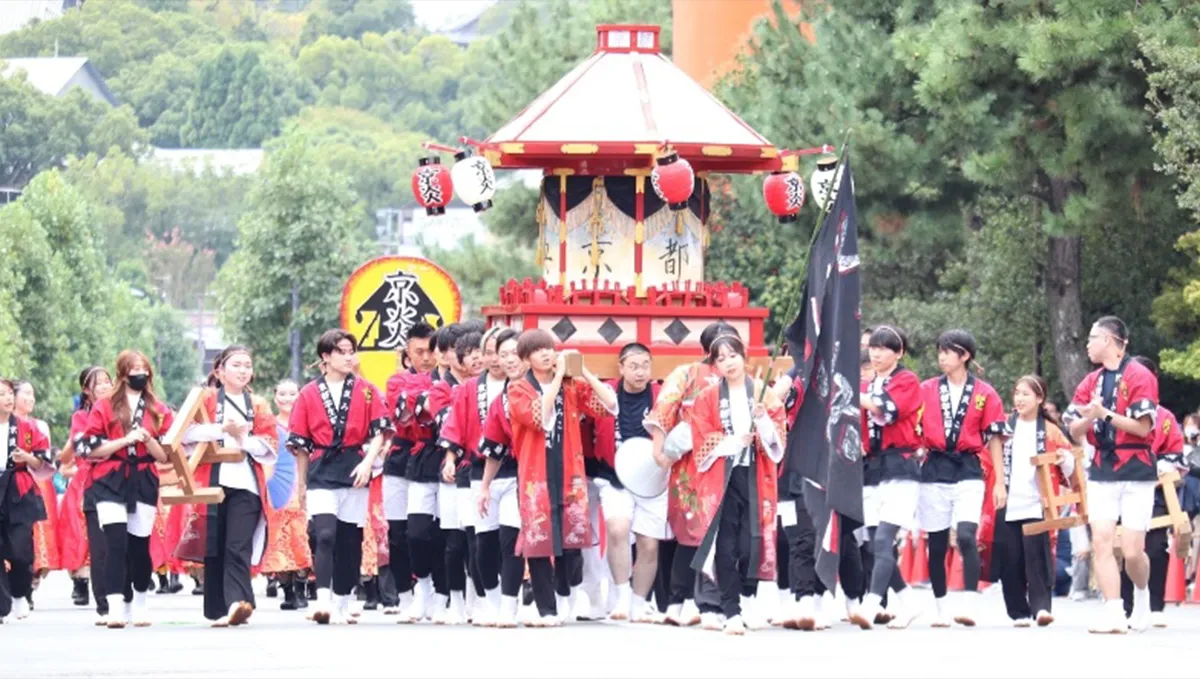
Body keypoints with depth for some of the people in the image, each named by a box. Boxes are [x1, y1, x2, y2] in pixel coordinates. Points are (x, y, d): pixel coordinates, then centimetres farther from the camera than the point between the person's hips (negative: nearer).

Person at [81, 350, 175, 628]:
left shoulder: (159, 411, 9)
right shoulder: (104, 407, 3)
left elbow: (165, 455, 7)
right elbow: (91, 449, -4)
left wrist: (148, 440, -12)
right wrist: (125, 440, -14)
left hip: (145, 482, 2)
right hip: (111, 481, -2)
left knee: (140, 544, 4)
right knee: (116, 542, -16)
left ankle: (140, 604, 23)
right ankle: (115, 608, -22)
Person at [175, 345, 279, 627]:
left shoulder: (258, 406, 16)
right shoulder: (207, 399, 10)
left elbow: (269, 447, 8)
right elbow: (186, 432, -6)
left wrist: (244, 439, -9)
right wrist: (222, 429, -15)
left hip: (246, 486, 0)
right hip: (212, 483, 0)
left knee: (239, 548, -14)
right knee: (214, 549, 0)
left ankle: (238, 602, -27)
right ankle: (218, 611, 6)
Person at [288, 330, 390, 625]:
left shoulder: (366, 391, 7)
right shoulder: (308, 394, 5)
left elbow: (379, 432, 2)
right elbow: (300, 443, 7)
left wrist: (368, 462, -14)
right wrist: (302, 484, 7)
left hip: (354, 470, 2)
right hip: (321, 473, -2)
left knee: (350, 540, 5)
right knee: (325, 535, -17)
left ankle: (342, 606, 15)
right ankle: (323, 601, -26)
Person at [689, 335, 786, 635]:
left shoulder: (764, 394, 10)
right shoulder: (707, 398, 8)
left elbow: (776, 440, 5)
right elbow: (703, 442, 2)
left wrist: (762, 419, -13)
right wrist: (735, 441, -11)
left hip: (755, 478, 1)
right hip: (722, 478, -1)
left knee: (750, 543, -7)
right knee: (726, 545, -10)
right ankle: (732, 612, -8)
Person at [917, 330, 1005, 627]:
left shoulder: (984, 393, 3)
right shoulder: (927, 390, 8)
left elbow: (993, 438, 5)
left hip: (968, 471, -3)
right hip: (934, 471, 3)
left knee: (966, 536, -19)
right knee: (937, 544, 5)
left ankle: (968, 605, -22)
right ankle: (941, 609, 14)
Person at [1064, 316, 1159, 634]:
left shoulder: (1140, 377, -7)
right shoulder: (1091, 382, 11)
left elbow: (1142, 427, -13)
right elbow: (1075, 431, 9)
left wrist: (1105, 414, -19)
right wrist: (1088, 418, -12)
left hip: (1136, 475, -5)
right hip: (1101, 473, 5)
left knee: (1132, 551, -6)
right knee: (1101, 541, -10)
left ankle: (1142, 594, 24)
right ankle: (1114, 612, -10)